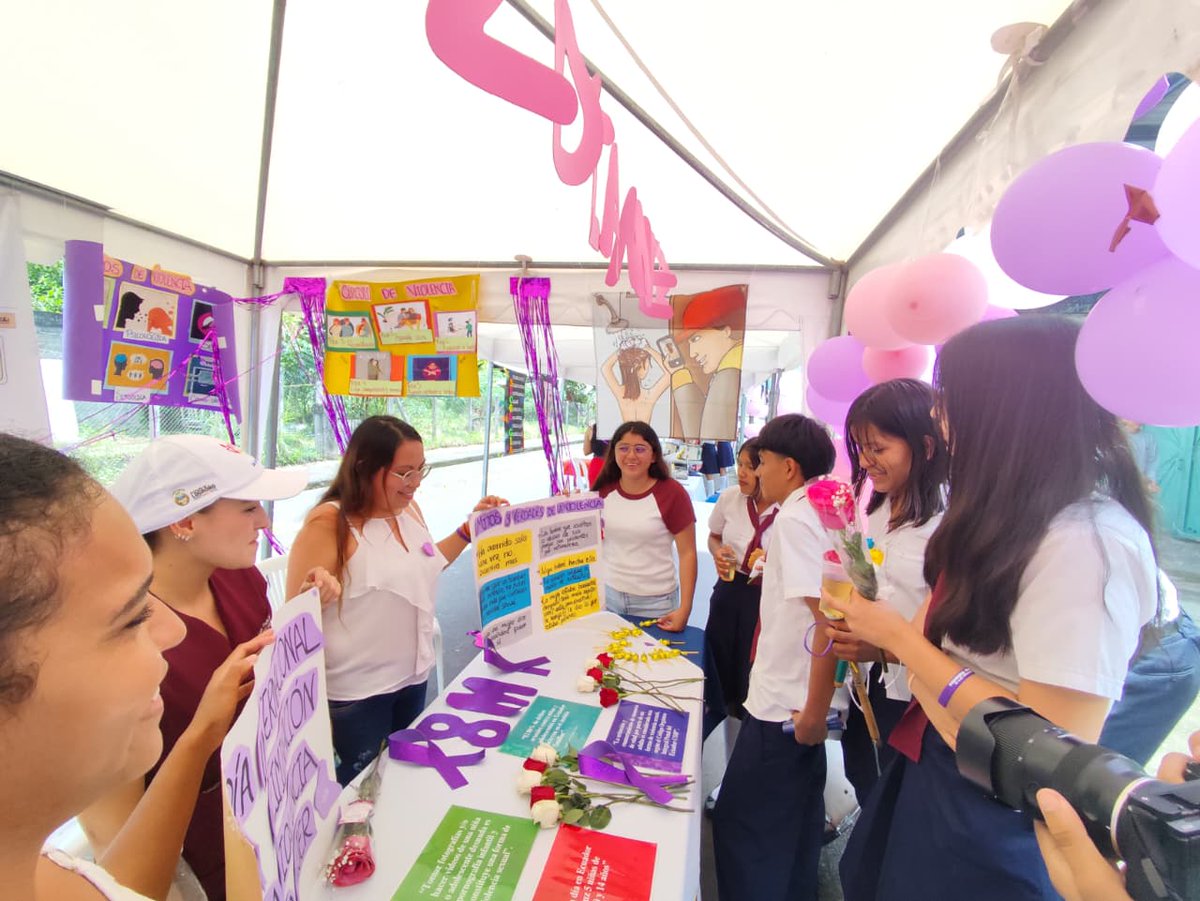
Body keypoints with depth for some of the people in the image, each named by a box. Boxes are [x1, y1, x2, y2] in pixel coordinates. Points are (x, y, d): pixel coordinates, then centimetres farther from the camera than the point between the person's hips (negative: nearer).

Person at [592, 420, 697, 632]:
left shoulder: (672, 493, -12)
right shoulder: (603, 490, -1)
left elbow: (687, 553, -10)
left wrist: (684, 609, -14)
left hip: (655, 601, -3)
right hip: (607, 593, 4)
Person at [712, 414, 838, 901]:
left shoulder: (794, 518, -20)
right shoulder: (822, 510, 8)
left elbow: (830, 616, -27)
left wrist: (815, 711, -21)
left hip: (786, 706, -9)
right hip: (802, 702, 9)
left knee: (741, 823, 4)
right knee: (795, 821, 22)